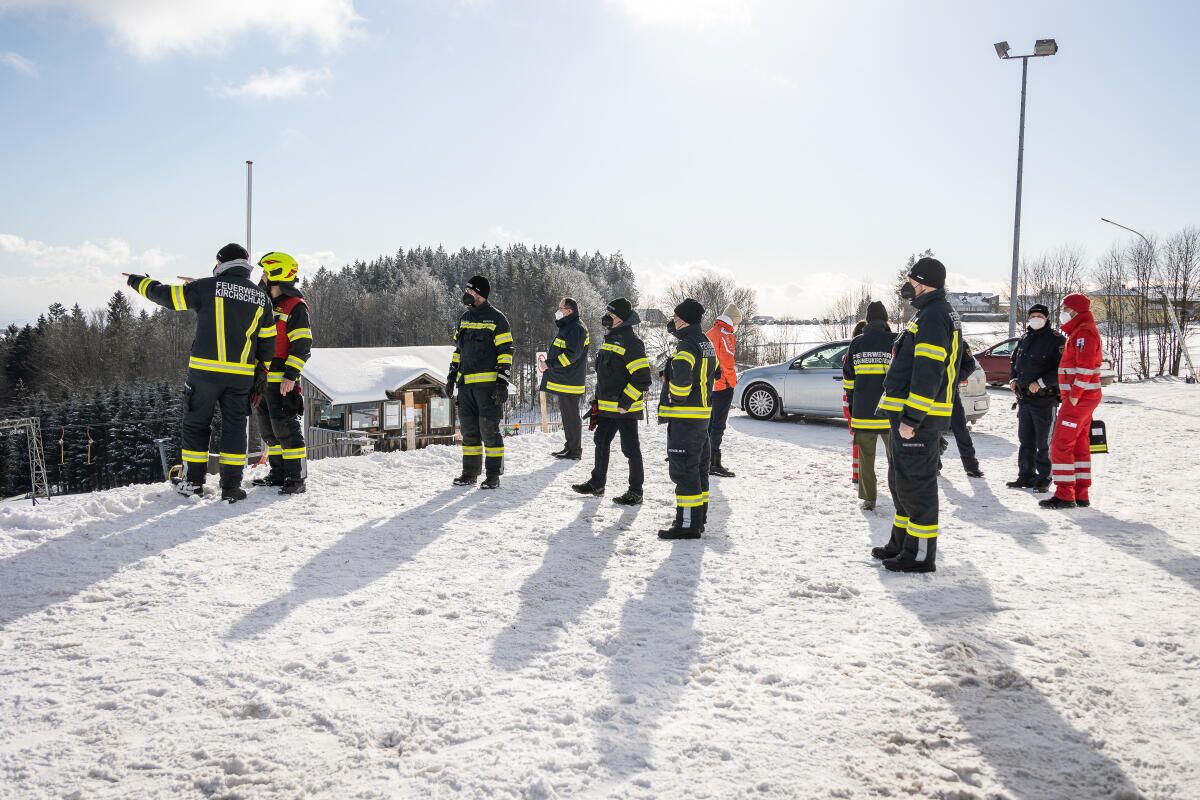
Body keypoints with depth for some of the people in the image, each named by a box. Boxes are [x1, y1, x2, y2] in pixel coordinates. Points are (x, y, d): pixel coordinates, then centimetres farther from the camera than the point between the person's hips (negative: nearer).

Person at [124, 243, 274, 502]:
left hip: (205, 370, -2)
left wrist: (137, 281, 19)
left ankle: (193, 481, 15)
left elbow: (166, 295, 3)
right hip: (241, 374, 3)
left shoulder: (207, 287, -5)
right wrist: (263, 367, 22)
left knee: (196, 424, 11)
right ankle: (231, 485, 5)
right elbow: (268, 340, 11)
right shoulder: (261, 296, 7)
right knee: (234, 427, 8)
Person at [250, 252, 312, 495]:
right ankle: (278, 474, 20)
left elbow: (302, 345, -16)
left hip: (282, 380, -9)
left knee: (286, 427, -10)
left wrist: (290, 375, -23)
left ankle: (296, 478, -6)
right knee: (269, 428, 12)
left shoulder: (296, 307, -10)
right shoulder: (266, 305, 18)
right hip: (263, 378, 9)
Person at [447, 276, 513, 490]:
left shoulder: (496, 318, -5)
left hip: (488, 383, -7)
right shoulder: (465, 318, 16)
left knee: (489, 428, -6)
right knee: (469, 429, 9)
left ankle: (493, 475, 0)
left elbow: (505, 351, -8)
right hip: (466, 383, 7)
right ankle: (470, 472, 18)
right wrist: (451, 377, 18)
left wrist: (503, 382, -15)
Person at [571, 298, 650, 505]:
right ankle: (597, 483, 30)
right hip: (607, 406, 10)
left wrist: (625, 401, -21)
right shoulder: (610, 338, 14)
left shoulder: (631, 342, -16)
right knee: (601, 442, 17)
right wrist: (599, 399, 22)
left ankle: (636, 492, 7)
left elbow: (642, 377, -21)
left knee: (630, 448, -1)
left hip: (625, 408, -9)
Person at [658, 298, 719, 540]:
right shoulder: (706, 343, 14)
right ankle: (698, 517, 26)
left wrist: (676, 398, -17)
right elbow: (714, 372, 24)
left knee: (683, 469, -7)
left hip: (684, 417, -10)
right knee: (698, 467, 17)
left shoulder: (687, 345, -17)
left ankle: (687, 524, -5)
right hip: (703, 413, 10)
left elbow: (682, 375, -32)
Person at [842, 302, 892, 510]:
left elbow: (848, 377, 7)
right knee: (895, 454, 11)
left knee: (866, 456, 10)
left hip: (863, 410, 1)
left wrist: (851, 403, 16)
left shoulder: (856, 343, 3)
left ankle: (868, 498, 10)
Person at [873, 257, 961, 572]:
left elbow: (927, 373, -23)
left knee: (915, 483, -6)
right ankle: (902, 542, 30)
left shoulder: (933, 317, -16)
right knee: (900, 481, 19)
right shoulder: (933, 314, 19)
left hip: (917, 418, -11)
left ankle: (920, 555, 1)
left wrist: (911, 418, -24)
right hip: (909, 415, 11)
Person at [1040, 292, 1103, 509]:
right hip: (1081, 398, 11)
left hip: (1079, 398, -11)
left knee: (1061, 444, -10)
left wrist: (1074, 395, -21)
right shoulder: (1079, 331, 20)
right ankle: (1081, 495, 18)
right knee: (1080, 445, 13)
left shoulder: (1084, 332, -14)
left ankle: (1064, 495, -9)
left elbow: (1085, 367, -22)